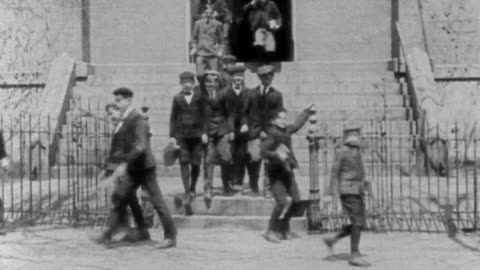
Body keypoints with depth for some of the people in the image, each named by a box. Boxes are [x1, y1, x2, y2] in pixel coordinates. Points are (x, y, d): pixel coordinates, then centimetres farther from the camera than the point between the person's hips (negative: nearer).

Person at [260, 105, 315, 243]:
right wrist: (277, 155, -29)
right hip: (276, 173, -8)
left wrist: (307, 112, 38)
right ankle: (271, 231, -2)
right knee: (281, 202, -17)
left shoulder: (286, 131, 10)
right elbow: (263, 151, -20)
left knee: (296, 200, 4)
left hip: (287, 171, 8)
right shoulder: (273, 134, -13)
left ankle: (284, 229, 18)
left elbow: (297, 124, 30)